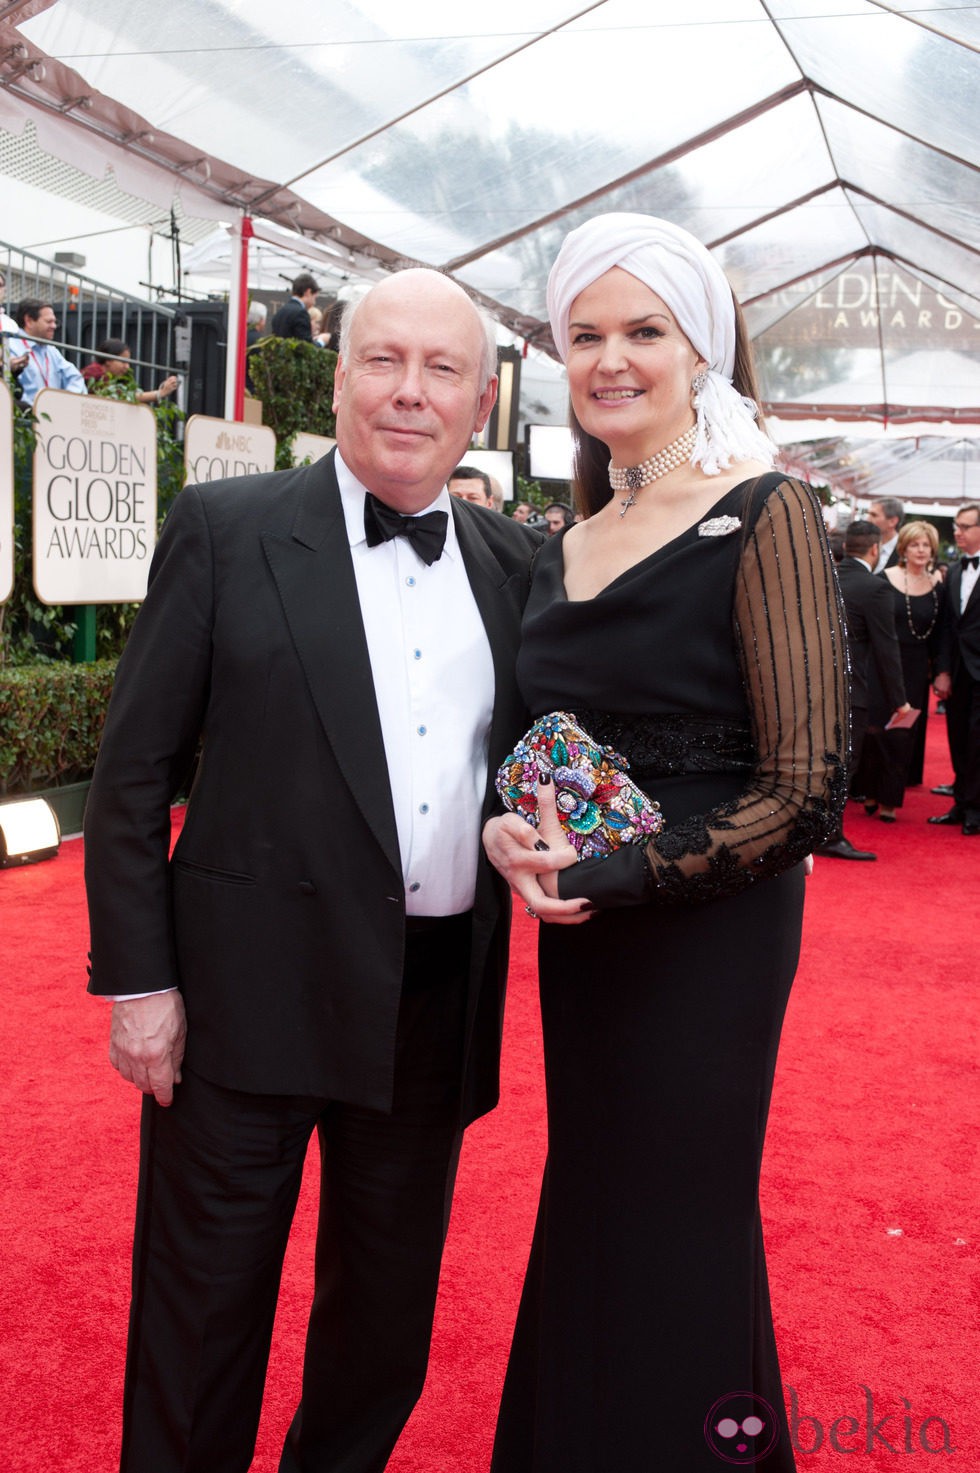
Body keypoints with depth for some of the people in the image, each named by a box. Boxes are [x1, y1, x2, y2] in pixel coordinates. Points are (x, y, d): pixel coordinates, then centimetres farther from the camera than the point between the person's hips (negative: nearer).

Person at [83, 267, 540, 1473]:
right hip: (252, 996, -3)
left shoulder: (514, 562, 7)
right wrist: (137, 978, -8)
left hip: (440, 1004, 4)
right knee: (202, 1320, 12)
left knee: (386, 1316, 21)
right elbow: (132, 771, -5)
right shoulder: (225, 529, -5)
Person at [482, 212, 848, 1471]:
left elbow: (804, 790, -14)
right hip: (579, 935, 6)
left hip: (705, 936, -6)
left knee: (669, 1241, 9)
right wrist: (508, 827, -5)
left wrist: (618, 878, -19)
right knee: (588, 1223, 19)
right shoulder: (564, 544, 9)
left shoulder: (762, 516, -11)